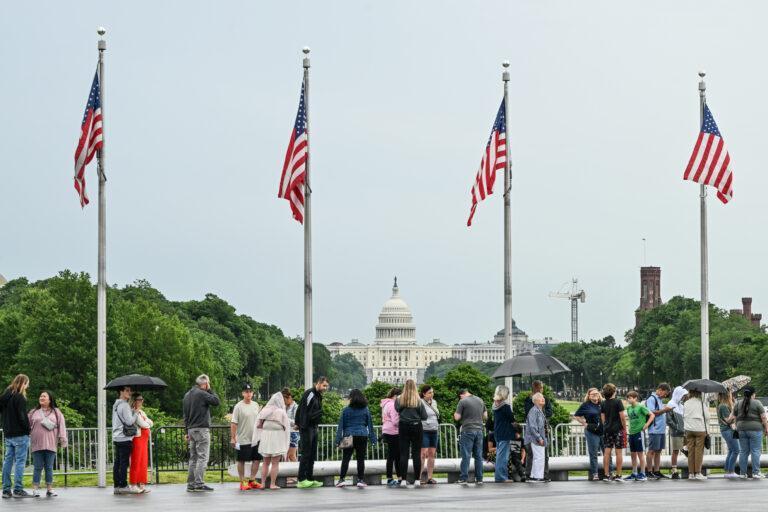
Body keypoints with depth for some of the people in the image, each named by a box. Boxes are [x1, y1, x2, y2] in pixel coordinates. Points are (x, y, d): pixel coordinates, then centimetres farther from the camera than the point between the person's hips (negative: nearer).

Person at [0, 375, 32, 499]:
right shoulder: (19, 397, -13)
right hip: (20, 434, -8)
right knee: (20, 461, -5)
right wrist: (28, 430, -7)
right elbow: (22, 416, -16)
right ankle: (18, 489, -7)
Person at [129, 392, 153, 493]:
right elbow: (142, 424, -16)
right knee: (136, 461, -7)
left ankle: (141, 484, 10)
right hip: (137, 438, -9)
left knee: (144, 462, 7)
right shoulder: (134, 412, -8)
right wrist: (148, 423, 4)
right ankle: (133, 484, -5)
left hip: (144, 438, 9)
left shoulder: (141, 412, 21)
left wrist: (146, 422, -4)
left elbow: (151, 423, 15)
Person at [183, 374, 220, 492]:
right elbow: (217, 401, -11)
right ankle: (199, 484, -12)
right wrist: (209, 390, -2)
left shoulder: (187, 395, 15)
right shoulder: (202, 394, -11)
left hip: (191, 429, 8)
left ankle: (191, 484, 10)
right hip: (202, 429, -8)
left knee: (193, 458, 11)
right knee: (202, 457, -7)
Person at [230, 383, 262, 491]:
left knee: (257, 459, 6)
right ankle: (243, 482, 9)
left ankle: (252, 480, 16)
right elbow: (233, 423, -10)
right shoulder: (238, 406, -9)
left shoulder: (256, 405, 9)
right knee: (241, 461, 2)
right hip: (243, 440, -6)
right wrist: (233, 438, -15)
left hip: (255, 438, 6)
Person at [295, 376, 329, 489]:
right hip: (306, 428, -10)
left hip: (313, 428, 10)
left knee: (312, 455, 10)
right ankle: (301, 480, -7)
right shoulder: (309, 394, -13)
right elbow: (302, 411, -19)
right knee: (306, 454, -9)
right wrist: (303, 426, -23)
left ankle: (310, 479, 15)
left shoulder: (319, 396, 17)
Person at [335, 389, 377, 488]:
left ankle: (342, 479, -6)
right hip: (362, 436, 1)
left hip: (349, 436, -1)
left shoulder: (346, 410, -1)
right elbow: (370, 425, 10)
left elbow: (341, 426, -1)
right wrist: (373, 439, 15)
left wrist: (338, 440, 0)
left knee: (345, 459, 1)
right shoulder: (365, 410, 6)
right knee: (361, 459, 5)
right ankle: (361, 480, 3)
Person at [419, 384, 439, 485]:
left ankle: (430, 477, 9)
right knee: (423, 454, -11)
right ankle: (420, 476, -10)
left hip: (434, 431, 7)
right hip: (424, 431, -7)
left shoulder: (434, 402, 14)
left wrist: (438, 429, 23)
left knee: (432, 454, 6)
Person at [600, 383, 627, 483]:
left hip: (607, 430, 4)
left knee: (607, 452, 5)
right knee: (619, 452, 1)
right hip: (618, 429, -4)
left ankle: (606, 475, 4)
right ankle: (618, 475, 0)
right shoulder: (618, 402, -10)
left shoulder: (603, 403, 5)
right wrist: (625, 428, -2)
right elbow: (622, 416, -12)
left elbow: (602, 418, 8)